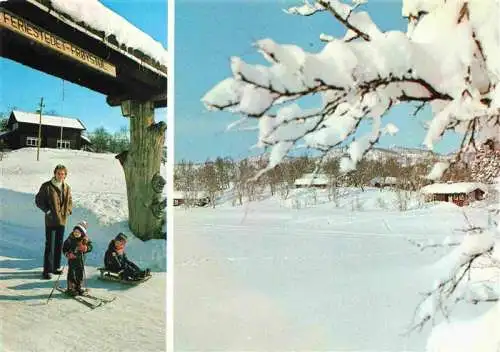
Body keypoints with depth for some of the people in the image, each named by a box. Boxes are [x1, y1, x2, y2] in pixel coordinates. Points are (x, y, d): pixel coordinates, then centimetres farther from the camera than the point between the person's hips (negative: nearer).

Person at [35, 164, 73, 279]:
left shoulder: (67, 188, 8)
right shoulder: (47, 186, -7)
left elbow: (70, 202, 19)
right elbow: (38, 200, -3)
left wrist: (68, 211, 4)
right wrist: (47, 210, -12)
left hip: (62, 220, 5)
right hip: (51, 220, -5)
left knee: (59, 245, 13)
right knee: (50, 245, -5)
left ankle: (56, 267, 25)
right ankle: (47, 270, 1)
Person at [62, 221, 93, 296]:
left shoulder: (85, 239, -5)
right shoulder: (70, 239, -13)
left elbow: (90, 247, -2)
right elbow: (64, 248, -6)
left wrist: (85, 248, -22)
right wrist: (67, 254, -20)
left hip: (81, 259, 4)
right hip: (72, 259, -4)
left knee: (80, 273, 12)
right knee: (72, 273, -3)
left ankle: (78, 287, 27)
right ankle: (70, 288, 9)